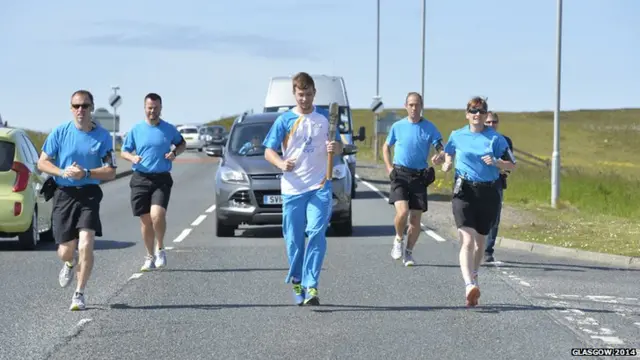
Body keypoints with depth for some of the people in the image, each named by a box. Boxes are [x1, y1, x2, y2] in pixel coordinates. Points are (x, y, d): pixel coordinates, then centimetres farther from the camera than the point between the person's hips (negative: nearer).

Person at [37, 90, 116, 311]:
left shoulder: (102, 136, -2)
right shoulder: (60, 132, -1)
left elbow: (110, 172, -3)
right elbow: (42, 163, 3)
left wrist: (85, 173, -18)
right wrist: (62, 172, -15)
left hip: (89, 194, -1)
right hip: (63, 194, 1)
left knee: (86, 245, -16)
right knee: (65, 251, 1)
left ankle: (79, 295, -1)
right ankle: (69, 264, 41)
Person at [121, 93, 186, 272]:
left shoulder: (169, 129, 6)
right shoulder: (136, 129, 6)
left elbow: (182, 143, 22)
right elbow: (124, 151, 12)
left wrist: (175, 152, 0)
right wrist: (132, 158, -11)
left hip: (162, 179, -2)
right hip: (140, 178, 2)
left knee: (157, 214, -21)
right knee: (145, 220, 5)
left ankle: (160, 249, 1)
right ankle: (150, 257, 19)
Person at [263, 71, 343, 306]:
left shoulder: (325, 118, 9)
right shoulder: (284, 120, 5)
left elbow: (339, 148, 15)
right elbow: (269, 151, 2)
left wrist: (335, 148, -10)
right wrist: (281, 163, -19)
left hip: (319, 187, 0)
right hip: (292, 188, 0)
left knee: (316, 234, -14)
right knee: (293, 239, 4)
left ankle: (311, 286, -18)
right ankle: (297, 283, 21)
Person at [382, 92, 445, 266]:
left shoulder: (430, 128, 2)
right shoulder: (398, 126, 6)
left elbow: (442, 149, -2)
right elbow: (386, 147, 20)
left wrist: (440, 157, -27)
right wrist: (389, 167, 6)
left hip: (419, 176, 1)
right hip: (400, 174, -1)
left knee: (416, 218, 2)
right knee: (402, 211, -20)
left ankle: (408, 252, 19)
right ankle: (399, 239, 8)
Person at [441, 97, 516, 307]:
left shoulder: (496, 139, 2)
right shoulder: (457, 136, 6)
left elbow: (511, 165, 4)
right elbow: (448, 152, 27)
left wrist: (496, 162, -14)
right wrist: (448, 163, 5)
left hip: (489, 193, 1)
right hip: (464, 191, -1)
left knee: (480, 240, 14)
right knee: (467, 239, -18)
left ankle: (473, 277, 37)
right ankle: (470, 285, -31)